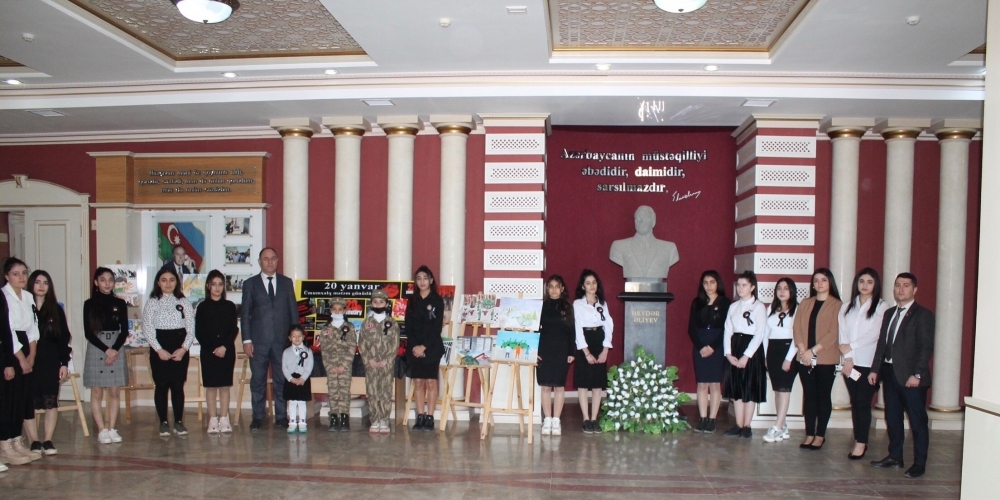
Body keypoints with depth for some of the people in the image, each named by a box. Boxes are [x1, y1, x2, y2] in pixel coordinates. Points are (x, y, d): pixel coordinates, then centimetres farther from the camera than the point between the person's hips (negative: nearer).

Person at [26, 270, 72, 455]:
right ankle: (34, 442, 9)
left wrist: (64, 363, 3)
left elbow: (64, 338, 8)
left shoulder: (56, 310, 7)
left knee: (51, 402, 1)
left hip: (51, 362, 2)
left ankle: (48, 441, 9)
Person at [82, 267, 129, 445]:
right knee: (97, 392, 0)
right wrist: (106, 349, -11)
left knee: (115, 392, 2)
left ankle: (112, 429, 9)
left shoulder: (120, 304, 6)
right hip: (96, 349, -1)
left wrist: (115, 349, -10)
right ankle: (102, 430, 6)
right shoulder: (90, 304, 2)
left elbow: (124, 331, 4)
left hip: (117, 349, 2)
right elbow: (88, 332, -3)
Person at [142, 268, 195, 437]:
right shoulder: (152, 302, 4)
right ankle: (163, 422, 12)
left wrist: (183, 348, -11)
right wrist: (159, 350, -12)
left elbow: (191, 328, 2)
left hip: (180, 349, 1)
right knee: (161, 386, 3)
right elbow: (147, 329, -3)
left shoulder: (183, 302, 6)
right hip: (159, 350, 0)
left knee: (178, 385, 2)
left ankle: (178, 422, 10)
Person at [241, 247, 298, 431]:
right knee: (258, 380, 4)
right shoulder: (250, 284, 6)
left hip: (282, 340, 1)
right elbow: (245, 313, 3)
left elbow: (293, 311, 10)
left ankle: (281, 416, 13)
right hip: (259, 340, -1)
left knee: (282, 380, 4)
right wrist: (247, 340, -4)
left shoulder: (287, 283, 11)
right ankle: (258, 417, 13)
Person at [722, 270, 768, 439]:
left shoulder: (759, 307, -6)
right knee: (736, 388, 7)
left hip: (752, 349, -5)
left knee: (750, 388, 2)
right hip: (734, 349, 5)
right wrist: (728, 353, -6)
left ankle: (747, 426, 10)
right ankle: (738, 425, 14)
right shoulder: (733, 306, 11)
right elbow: (727, 331, 6)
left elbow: (760, 334, -12)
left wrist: (746, 356, -17)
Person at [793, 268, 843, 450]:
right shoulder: (805, 304, 11)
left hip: (826, 359, -4)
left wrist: (813, 350, -14)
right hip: (805, 359, 4)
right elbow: (797, 328, 5)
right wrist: (802, 350, -9)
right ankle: (809, 434, 14)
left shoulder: (836, 305, -4)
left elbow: (834, 333, -10)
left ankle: (820, 435, 14)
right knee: (809, 396, 7)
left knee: (823, 396, 5)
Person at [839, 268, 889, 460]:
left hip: (869, 363, -4)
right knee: (855, 403, 6)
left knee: (863, 403, -4)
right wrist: (848, 358, -6)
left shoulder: (882, 307, -1)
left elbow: (875, 334, -10)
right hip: (850, 363, 4)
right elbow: (843, 333, 4)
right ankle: (859, 441, 13)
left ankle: (861, 443, 2)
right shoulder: (847, 307, 12)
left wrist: (851, 347, -11)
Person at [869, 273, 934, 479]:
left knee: (917, 421, 3)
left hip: (911, 377, -7)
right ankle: (895, 457, 24)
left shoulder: (923, 315, -6)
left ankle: (919, 464, 12)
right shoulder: (889, 313, 15)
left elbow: (926, 347, -13)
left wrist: (917, 374, -18)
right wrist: (875, 369, 10)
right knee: (892, 418, 13)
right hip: (890, 373, 7)